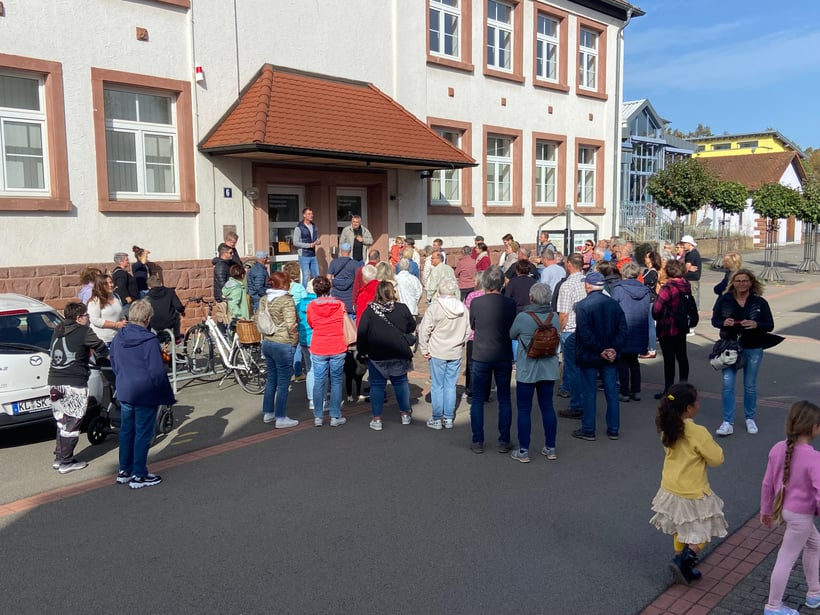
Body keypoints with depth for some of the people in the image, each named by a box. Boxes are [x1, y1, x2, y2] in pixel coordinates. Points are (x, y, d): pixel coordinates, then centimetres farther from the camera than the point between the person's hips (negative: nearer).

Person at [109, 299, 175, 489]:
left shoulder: (118, 337, 3)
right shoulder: (149, 340, -20)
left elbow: (114, 364, 15)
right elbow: (157, 372, -20)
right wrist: (168, 396, -10)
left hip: (124, 393, 7)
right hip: (145, 395, -7)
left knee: (126, 431, 18)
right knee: (143, 434, 3)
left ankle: (124, 471, 28)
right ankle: (139, 476, 10)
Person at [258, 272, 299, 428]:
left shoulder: (264, 299, 6)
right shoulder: (286, 300, -17)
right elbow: (291, 325, -21)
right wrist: (295, 341, -6)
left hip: (267, 343, 8)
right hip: (283, 345, -8)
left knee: (271, 380, 20)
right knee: (283, 383, 2)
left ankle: (268, 413, 29)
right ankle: (280, 418, 9)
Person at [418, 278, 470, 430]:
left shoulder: (434, 307, -13)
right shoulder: (463, 309, -2)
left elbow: (424, 330, -13)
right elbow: (468, 331, 7)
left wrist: (424, 349, -3)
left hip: (437, 353, -3)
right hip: (456, 354, 3)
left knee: (437, 386, 6)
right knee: (451, 386, 12)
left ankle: (437, 419, 12)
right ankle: (449, 418, 18)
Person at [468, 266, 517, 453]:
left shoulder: (476, 302, -11)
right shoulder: (509, 304, -9)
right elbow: (513, 328, 4)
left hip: (481, 357, -1)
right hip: (503, 356, 1)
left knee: (477, 400, 9)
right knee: (504, 399, 12)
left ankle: (478, 442, 13)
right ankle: (504, 441, 16)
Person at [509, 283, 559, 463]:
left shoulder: (522, 318, -17)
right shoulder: (554, 317, -5)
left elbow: (512, 335, 0)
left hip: (526, 371, -4)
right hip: (549, 370, 4)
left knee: (524, 410, 6)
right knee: (547, 408, 14)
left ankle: (523, 451, 12)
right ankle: (550, 448, 24)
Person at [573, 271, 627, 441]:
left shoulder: (582, 306, -13)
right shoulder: (614, 304, 2)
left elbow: (584, 333, -19)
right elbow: (622, 330, -2)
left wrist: (600, 350, -13)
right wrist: (614, 349, -6)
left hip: (588, 356, -4)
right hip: (611, 357, 4)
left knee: (589, 394, 5)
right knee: (612, 392, 11)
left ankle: (588, 430, 12)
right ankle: (613, 430, 18)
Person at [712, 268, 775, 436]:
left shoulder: (760, 302, -5)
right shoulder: (724, 299, -3)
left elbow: (770, 325, -2)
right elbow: (714, 320, 3)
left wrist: (756, 324, -22)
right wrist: (724, 323, -19)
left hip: (753, 349, 0)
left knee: (750, 386, 13)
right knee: (727, 384, -4)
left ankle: (750, 419, 30)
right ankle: (728, 422, 3)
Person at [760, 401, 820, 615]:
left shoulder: (778, 448, -8)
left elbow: (767, 483, 1)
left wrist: (765, 510, 14)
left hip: (786, 509, 7)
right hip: (801, 516, -7)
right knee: (786, 560, 7)